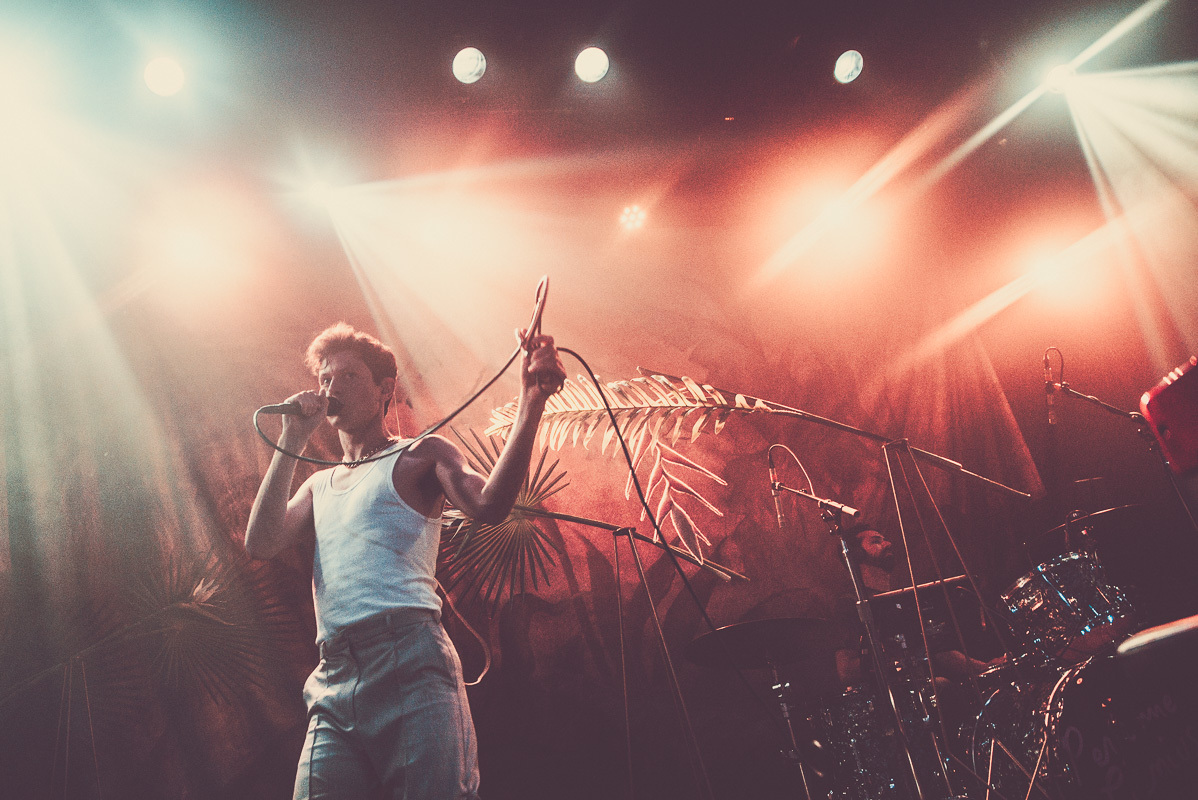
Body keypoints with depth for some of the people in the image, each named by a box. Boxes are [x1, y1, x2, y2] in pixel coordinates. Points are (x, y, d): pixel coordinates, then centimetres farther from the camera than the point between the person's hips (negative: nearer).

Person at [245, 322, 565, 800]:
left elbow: (487, 505, -7)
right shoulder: (319, 485, 28)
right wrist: (292, 442, 11)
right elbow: (260, 544, 11)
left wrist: (531, 403, -20)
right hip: (334, 681, 5)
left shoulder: (421, 455, 13)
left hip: (410, 661, -4)